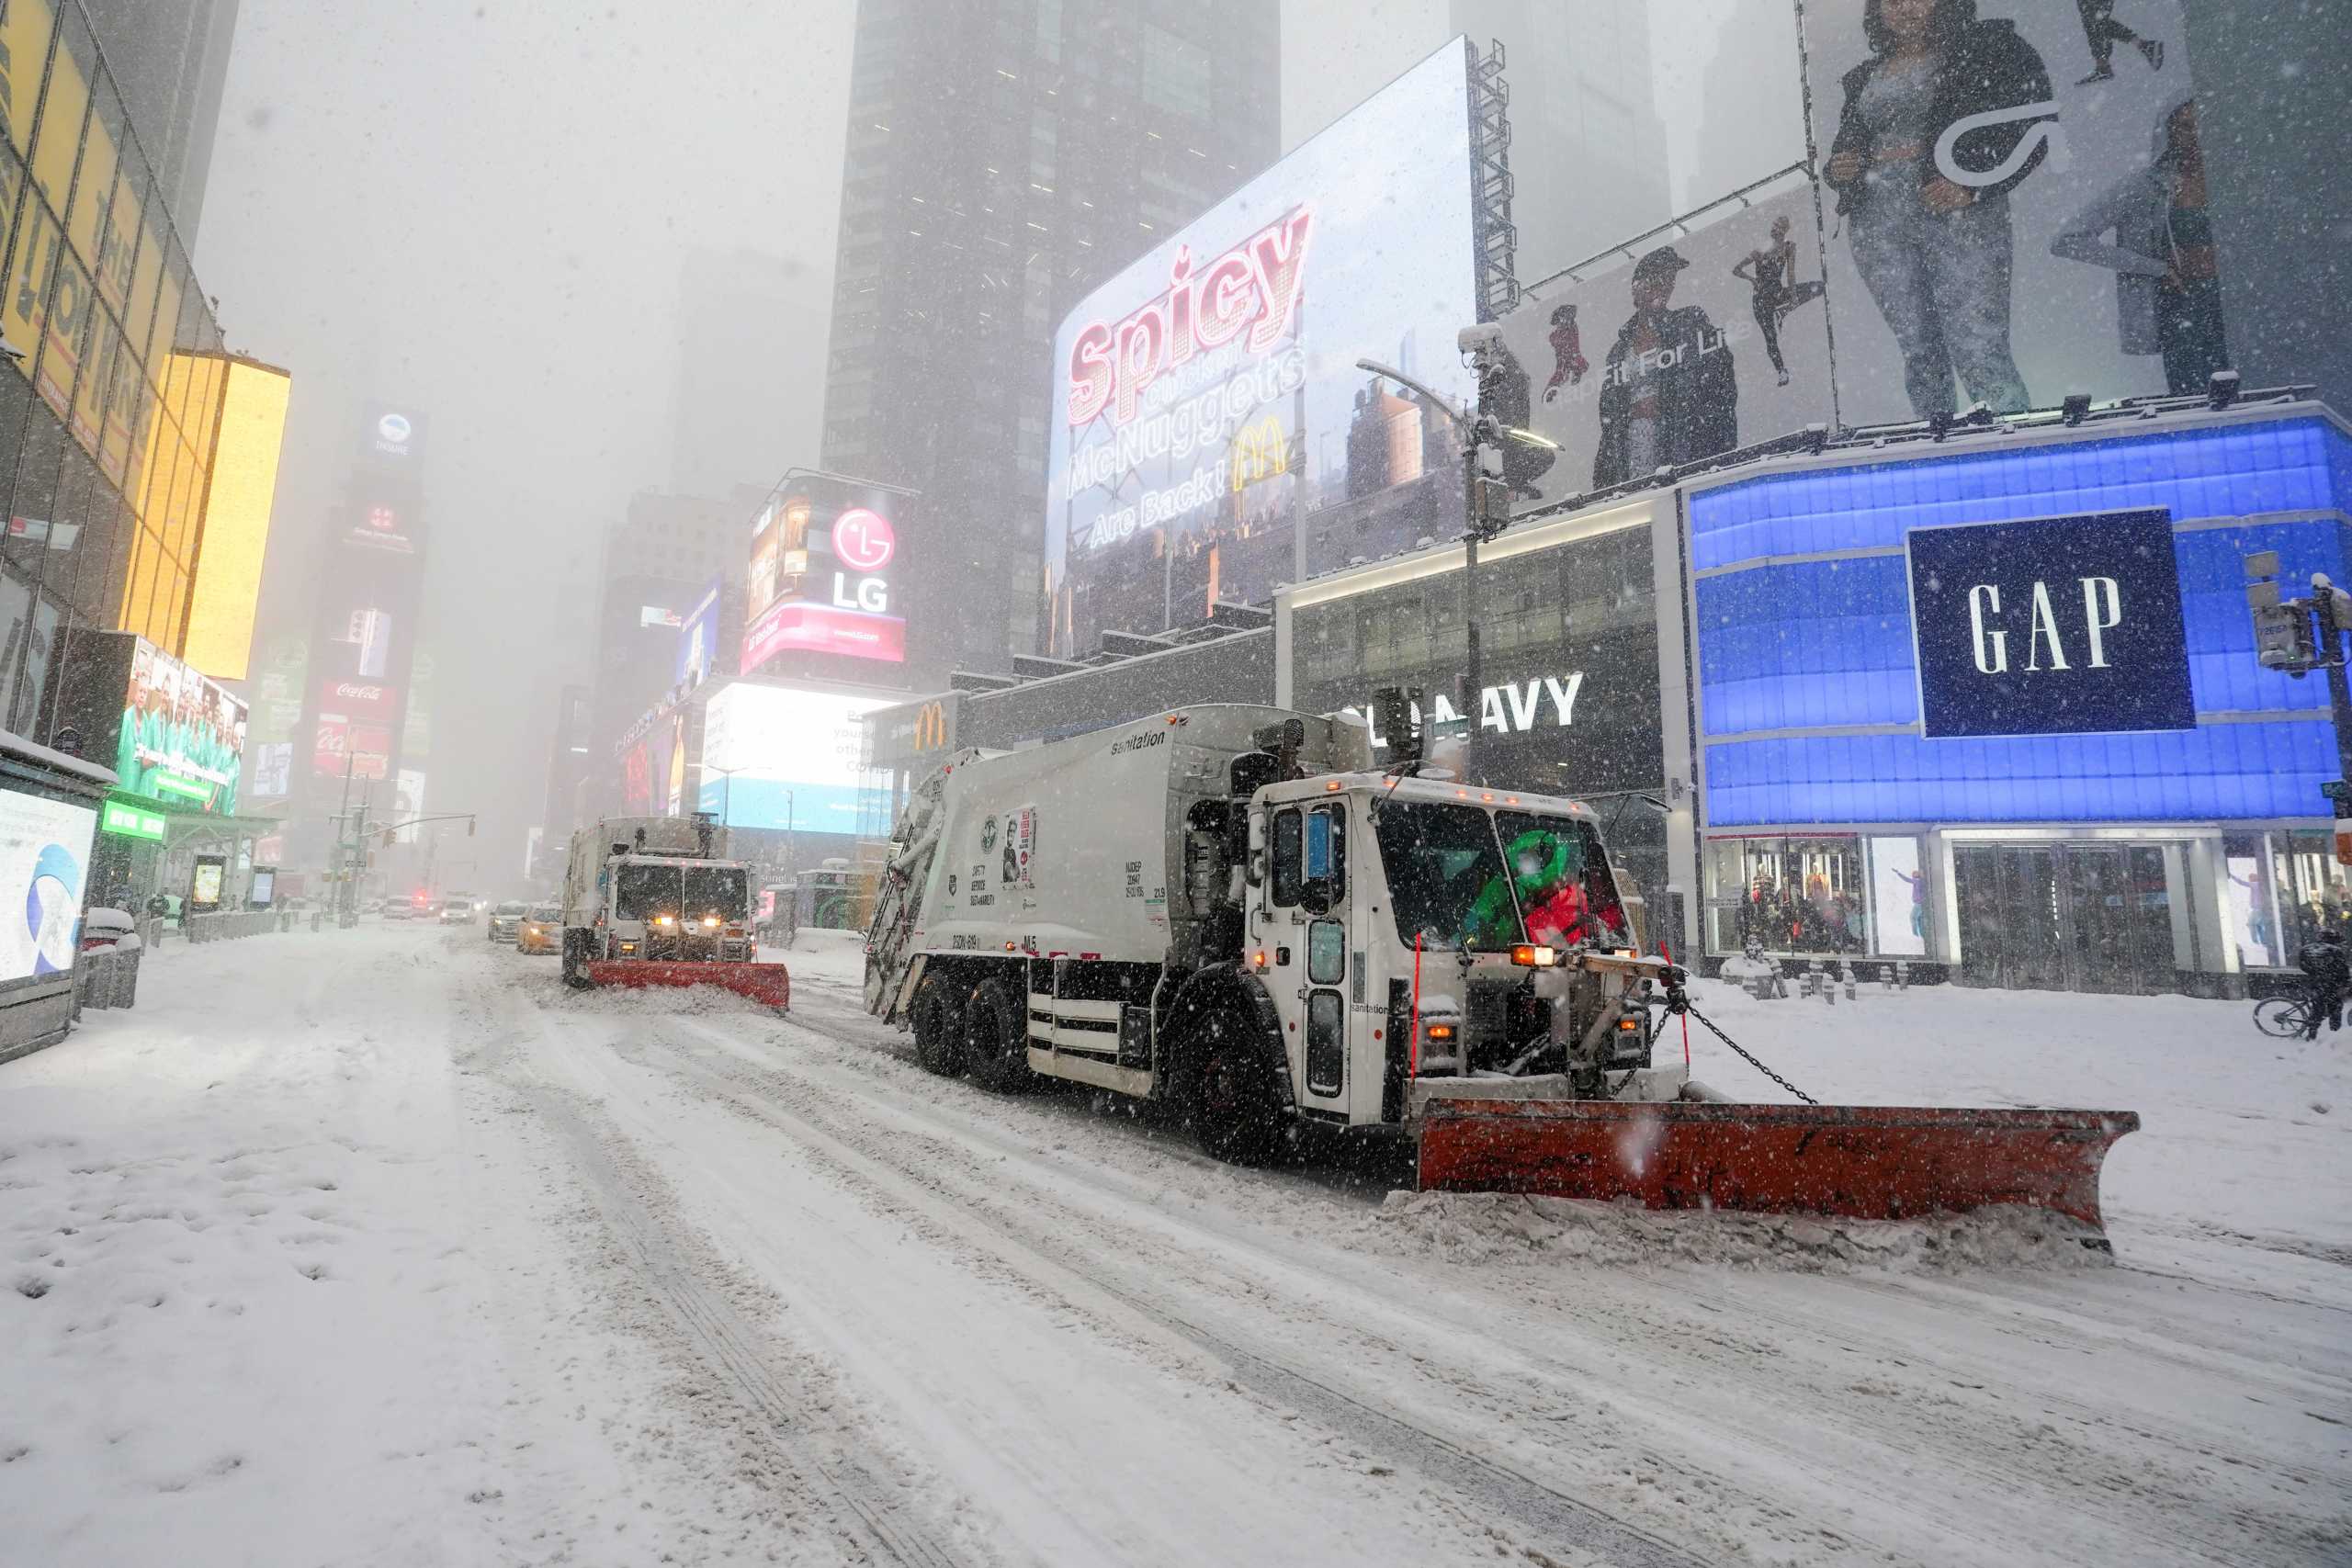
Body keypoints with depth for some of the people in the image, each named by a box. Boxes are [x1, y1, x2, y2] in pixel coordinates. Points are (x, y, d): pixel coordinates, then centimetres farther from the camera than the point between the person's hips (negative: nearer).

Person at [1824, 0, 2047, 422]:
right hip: (1878, 224, 4)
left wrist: (1973, 185, -15)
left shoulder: (1988, 48, 9)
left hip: (1958, 213, -3)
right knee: (1920, 356, 1)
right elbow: (1846, 142, 29)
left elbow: (2030, 131, 1)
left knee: (1979, 355, -15)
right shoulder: (1862, 77, 21)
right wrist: (1838, 169, 4)